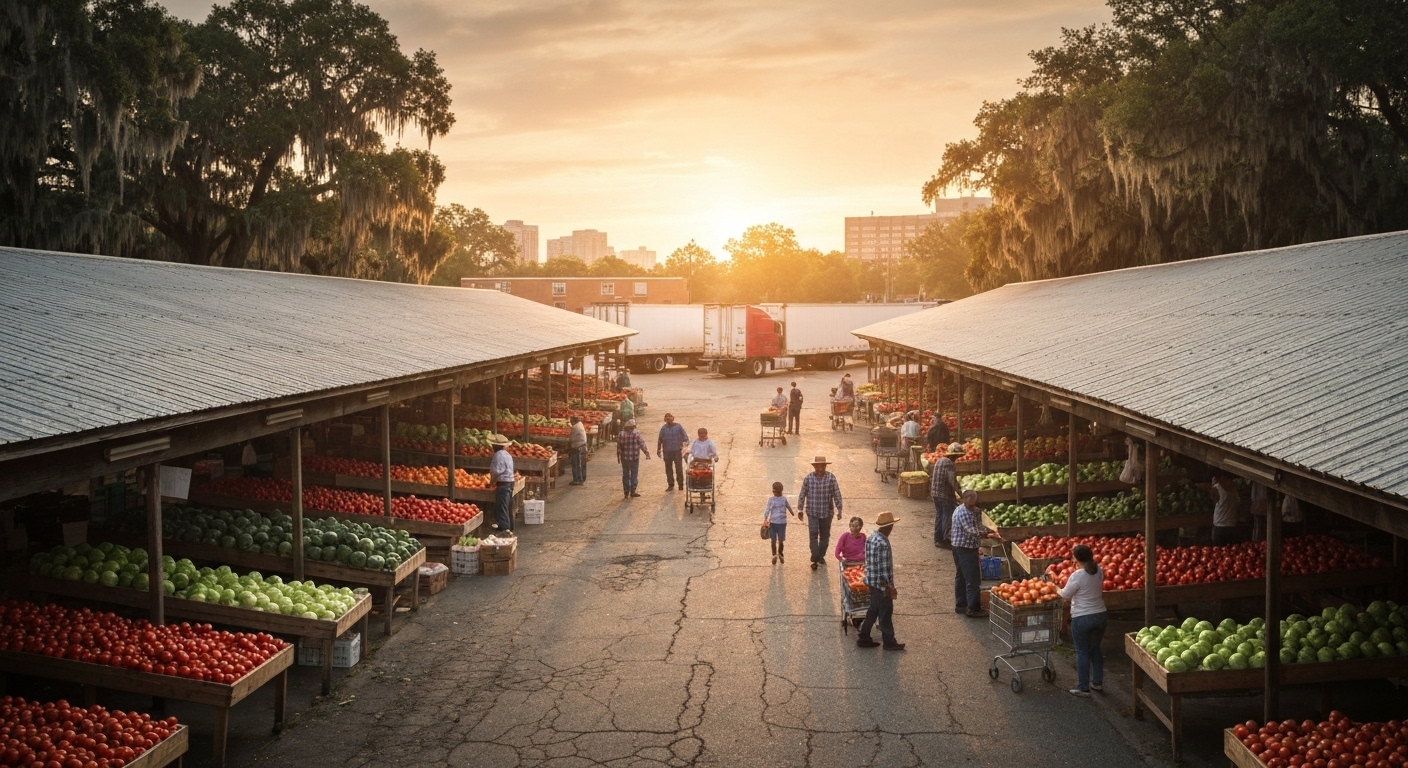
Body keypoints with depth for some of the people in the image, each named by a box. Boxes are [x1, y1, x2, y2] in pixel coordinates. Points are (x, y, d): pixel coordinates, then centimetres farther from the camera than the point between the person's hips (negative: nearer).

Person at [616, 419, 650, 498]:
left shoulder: (621, 434, -3)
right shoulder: (636, 434, -9)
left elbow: (618, 446, 1)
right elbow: (642, 445, -7)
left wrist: (618, 456, 12)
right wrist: (647, 454, 2)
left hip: (624, 458, 2)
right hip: (634, 458, -2)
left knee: (626, 475, 10)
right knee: (634, 475, 9)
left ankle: (626, 493, 12)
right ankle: (632, 492, 10)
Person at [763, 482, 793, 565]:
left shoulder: (784, 499, 2)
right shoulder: (771, 499, 1)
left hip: (782, 523, 0)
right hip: (772, 522, 0)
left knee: (781, 540, 3)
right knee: (773, 540, 3)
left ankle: (780, 555, 20)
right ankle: (774, 556, 17)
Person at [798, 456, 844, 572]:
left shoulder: (831, 478, -5)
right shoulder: (808, 478, -3)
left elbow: (837, 495, -2)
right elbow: (802, 494, 4)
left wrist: (839, 510, -3)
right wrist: (800, 509, 6)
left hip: (827, 513, 1)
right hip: (812, 512, -1)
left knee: (825, 535, 11)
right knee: (813, 535, -9)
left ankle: (821, 556, 29)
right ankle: (815, 560, -9)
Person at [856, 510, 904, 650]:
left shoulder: (871, 538, 5)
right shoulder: (883, 543, -24)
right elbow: (885, 567, -23)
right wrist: (891, 586, -16)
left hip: (871, 580, 9)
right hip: (881, 583, -9)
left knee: (873, 610, 18)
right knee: (886, 612, 4)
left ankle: (864, 638, 24)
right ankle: (889, 642, 15)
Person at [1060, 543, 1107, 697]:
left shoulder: (1077, 576, -21)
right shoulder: (1099, 571, -1)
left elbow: (1066, 594, -9)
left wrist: (1057, 590, 13)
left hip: (1082, 618, -6)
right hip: (1100, 615, 6)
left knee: (1082, 652, 5)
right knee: (1095, 649, 21)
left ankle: (1083, 688, 10)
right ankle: (1098, 682, 30)